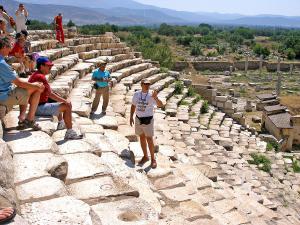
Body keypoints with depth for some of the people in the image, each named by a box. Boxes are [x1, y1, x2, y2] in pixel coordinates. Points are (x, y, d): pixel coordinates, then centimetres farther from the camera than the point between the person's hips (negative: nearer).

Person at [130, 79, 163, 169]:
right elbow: (133, 106, 11)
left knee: (149, 139, -2)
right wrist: (131, 117, 8)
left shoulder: (151, 96, -14)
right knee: (142, 138, 13)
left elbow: (160, 105, -28)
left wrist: (155, 98, -46)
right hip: (138, 119, 4)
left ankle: (153, 159, 10)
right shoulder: (136, 94, -1)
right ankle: (145, 156, 28)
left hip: (148, 120, -4)